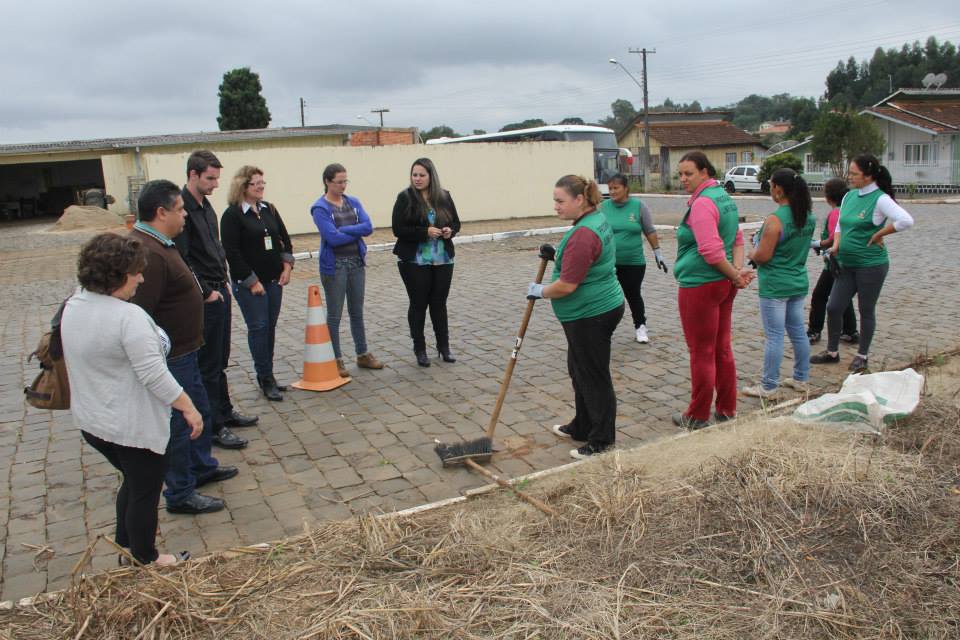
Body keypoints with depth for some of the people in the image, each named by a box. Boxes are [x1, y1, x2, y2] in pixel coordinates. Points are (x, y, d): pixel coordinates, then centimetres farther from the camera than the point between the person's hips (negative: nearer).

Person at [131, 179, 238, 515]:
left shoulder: (158, 243, 8)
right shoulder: (148, 254, -27)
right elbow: (140, 315, -30)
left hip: (184, 350, 11)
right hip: (170, 357, -11)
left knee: (199, 411, 24)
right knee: (179, 423, 3)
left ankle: (202, 467, 43)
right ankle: (180, 495, 19)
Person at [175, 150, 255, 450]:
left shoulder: (206, 206, 13)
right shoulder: (182, 207, -16)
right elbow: (181, 259, -21)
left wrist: (224, 281, 13)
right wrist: (206, 291, -16)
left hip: (219, 292, 9)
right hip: (204, 299, -9)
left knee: (220, 360, 18)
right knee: (208, 365, -1)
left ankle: (225, 411, 31)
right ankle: (215, 427, 7)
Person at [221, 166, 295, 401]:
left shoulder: (269, 209, 10)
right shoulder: (232, 215, -9)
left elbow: (285, 239, 16)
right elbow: (232, 253, -13)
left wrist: (287, 266, 3)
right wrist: (252, 282, -15)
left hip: (273, 279, 6)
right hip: (248, 283, -6)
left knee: (270, 327, 9)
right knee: (258, 327, -3)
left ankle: (267, 376, 19)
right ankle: (266, 379, 4)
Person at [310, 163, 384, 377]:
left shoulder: (353, 202, 6)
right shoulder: (320, 208, -9)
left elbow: (368, 227, -6)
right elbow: (332, 237, -20)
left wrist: (344, 230, -16)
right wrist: (357, 232, -8)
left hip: (357, 263, 5)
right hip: (334, 266, -5)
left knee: (357, 312, 15)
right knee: (334, 315, 5)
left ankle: (363, 355, 26)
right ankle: (336, 360, 15)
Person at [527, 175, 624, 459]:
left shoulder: (584, 234, -25)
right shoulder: (598, 218, 9)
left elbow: (566, 286, -25)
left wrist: (539, 291, -8)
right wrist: (558, 252, 14)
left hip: (591, 315, -11)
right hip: (598, 308, 11)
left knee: (593, 377, 1)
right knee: (579, 370, 21)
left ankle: (602, 444, 13)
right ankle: (582, 427, 35)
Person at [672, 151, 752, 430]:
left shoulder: (702, 203, -18)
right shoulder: (724, 196, 13)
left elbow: (711, 251, -23)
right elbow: (737, 239, 13)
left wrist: (735, 275, -11)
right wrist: (737, 270, 0)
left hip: (700, 285, -9)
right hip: (723, 284, 9)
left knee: (701, 353, 2)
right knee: (722, 349, 16)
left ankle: (698, 417, 14)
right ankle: (727, 410, 26)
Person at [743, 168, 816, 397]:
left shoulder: (775, 220, -21)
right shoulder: (808, 217, 5)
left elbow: (762, 256, -21)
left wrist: (751, 253, 1)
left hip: (775, 286, -8)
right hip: (799, 282, 8)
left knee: (774, 336, -2)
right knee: (798, 331, 16)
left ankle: (768, 386, 6)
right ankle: (801, 379, 28)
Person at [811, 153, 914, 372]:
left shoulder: (880, 199, -15)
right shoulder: (849, 196, 6)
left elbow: (906, 221, -28)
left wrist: (878, 235, -19)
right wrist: (836, 245, 0)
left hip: (871, 265, -7)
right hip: (847, 264, 7)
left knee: (866, 311, 7)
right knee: (833, 307, 7)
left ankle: (862, 356, 23)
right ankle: (832, 352, 22)